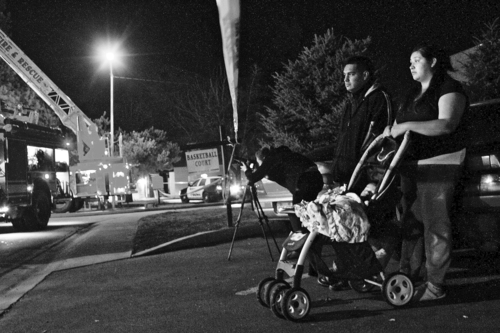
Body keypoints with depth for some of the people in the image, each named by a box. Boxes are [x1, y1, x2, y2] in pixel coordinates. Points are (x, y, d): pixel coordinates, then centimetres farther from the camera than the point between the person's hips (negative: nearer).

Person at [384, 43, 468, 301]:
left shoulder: (449, 88, -5)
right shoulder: (413, 95, 21)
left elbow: (447, 124, -20)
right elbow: (398, 125, 27)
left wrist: (408, 125, -25)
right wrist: (390, 131, 6)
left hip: (439, 164, -8)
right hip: (411, 164, 8)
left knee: (435, 224, -8)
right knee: (410, 222, 9)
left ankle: (435, 285, -4)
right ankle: (407, 276, 16)